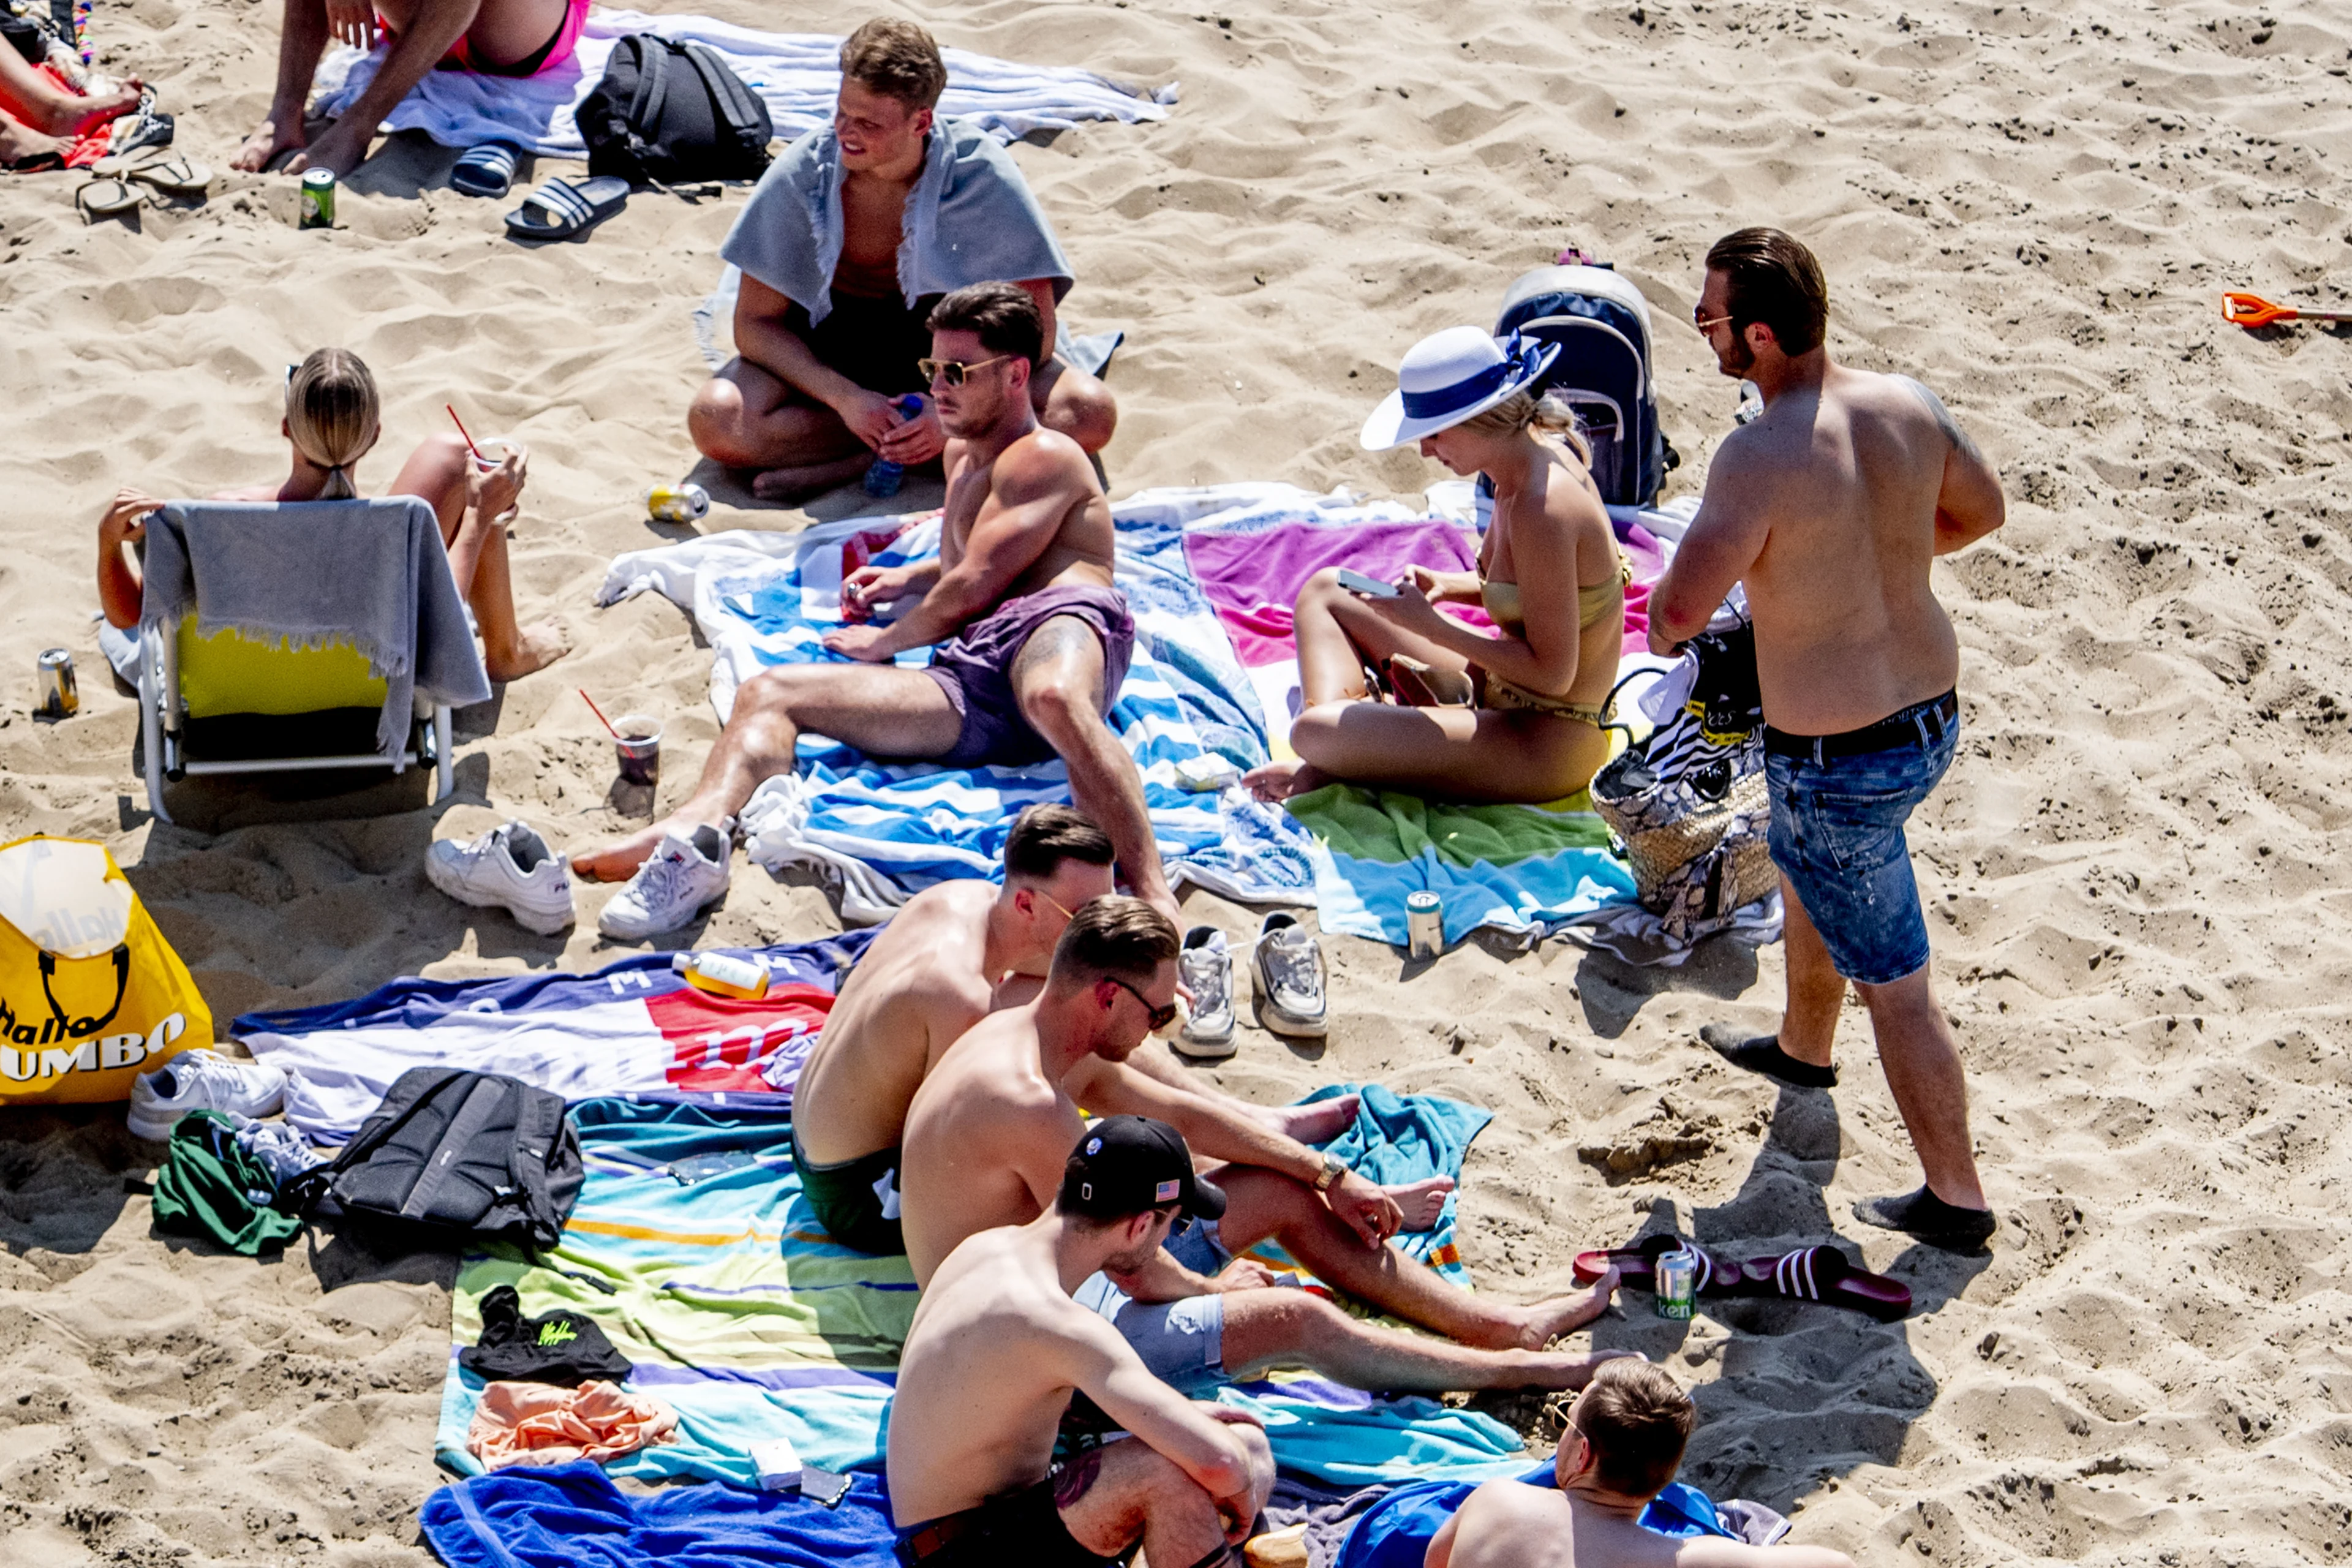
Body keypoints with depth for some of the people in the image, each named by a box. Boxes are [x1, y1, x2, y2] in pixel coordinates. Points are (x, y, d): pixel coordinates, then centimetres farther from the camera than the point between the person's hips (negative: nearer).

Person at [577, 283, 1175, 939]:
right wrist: (905, 580, 34)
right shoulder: (964, 455, 37)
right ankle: (696, 832, -39)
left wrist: (885, 642, 13)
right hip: (972, 693, 8)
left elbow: (974, 588, 0)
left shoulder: (1045, 457, 8)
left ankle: (1154, 902, -59)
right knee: (770, 692, -8)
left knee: (1052, 697, -46)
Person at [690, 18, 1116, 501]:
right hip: (831, 340, 0)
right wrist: (846, 398, -28)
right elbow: (755, 323, -13)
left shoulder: (982, 175, -22)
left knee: (1089, 413, -28)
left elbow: (1033, 329, -17)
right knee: (716, 421, -30)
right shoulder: (802, 174, -20)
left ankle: (851, 461, -26)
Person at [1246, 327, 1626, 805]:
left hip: (1544, 747, -11)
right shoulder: (1541, 452, 2)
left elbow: (1552, 672, -26)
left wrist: (1430, 626, -19)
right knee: (1325, 591, 16)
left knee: (1313, 732, -29)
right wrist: (1446, 586, 1)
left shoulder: (1541, 508, -28)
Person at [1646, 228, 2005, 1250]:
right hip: (1933, 715, 9)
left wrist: (1664, 621, -8)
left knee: (1896, 985, 7)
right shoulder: (1908, 406, -6)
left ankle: (1955, 1200, 20)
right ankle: (1803, 1049, 60)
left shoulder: (1761, 457, -29)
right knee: (1801, 871, 35)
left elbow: (1679, 609, -32)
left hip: (1840, 763, -9)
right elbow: (1982, 509, 12)